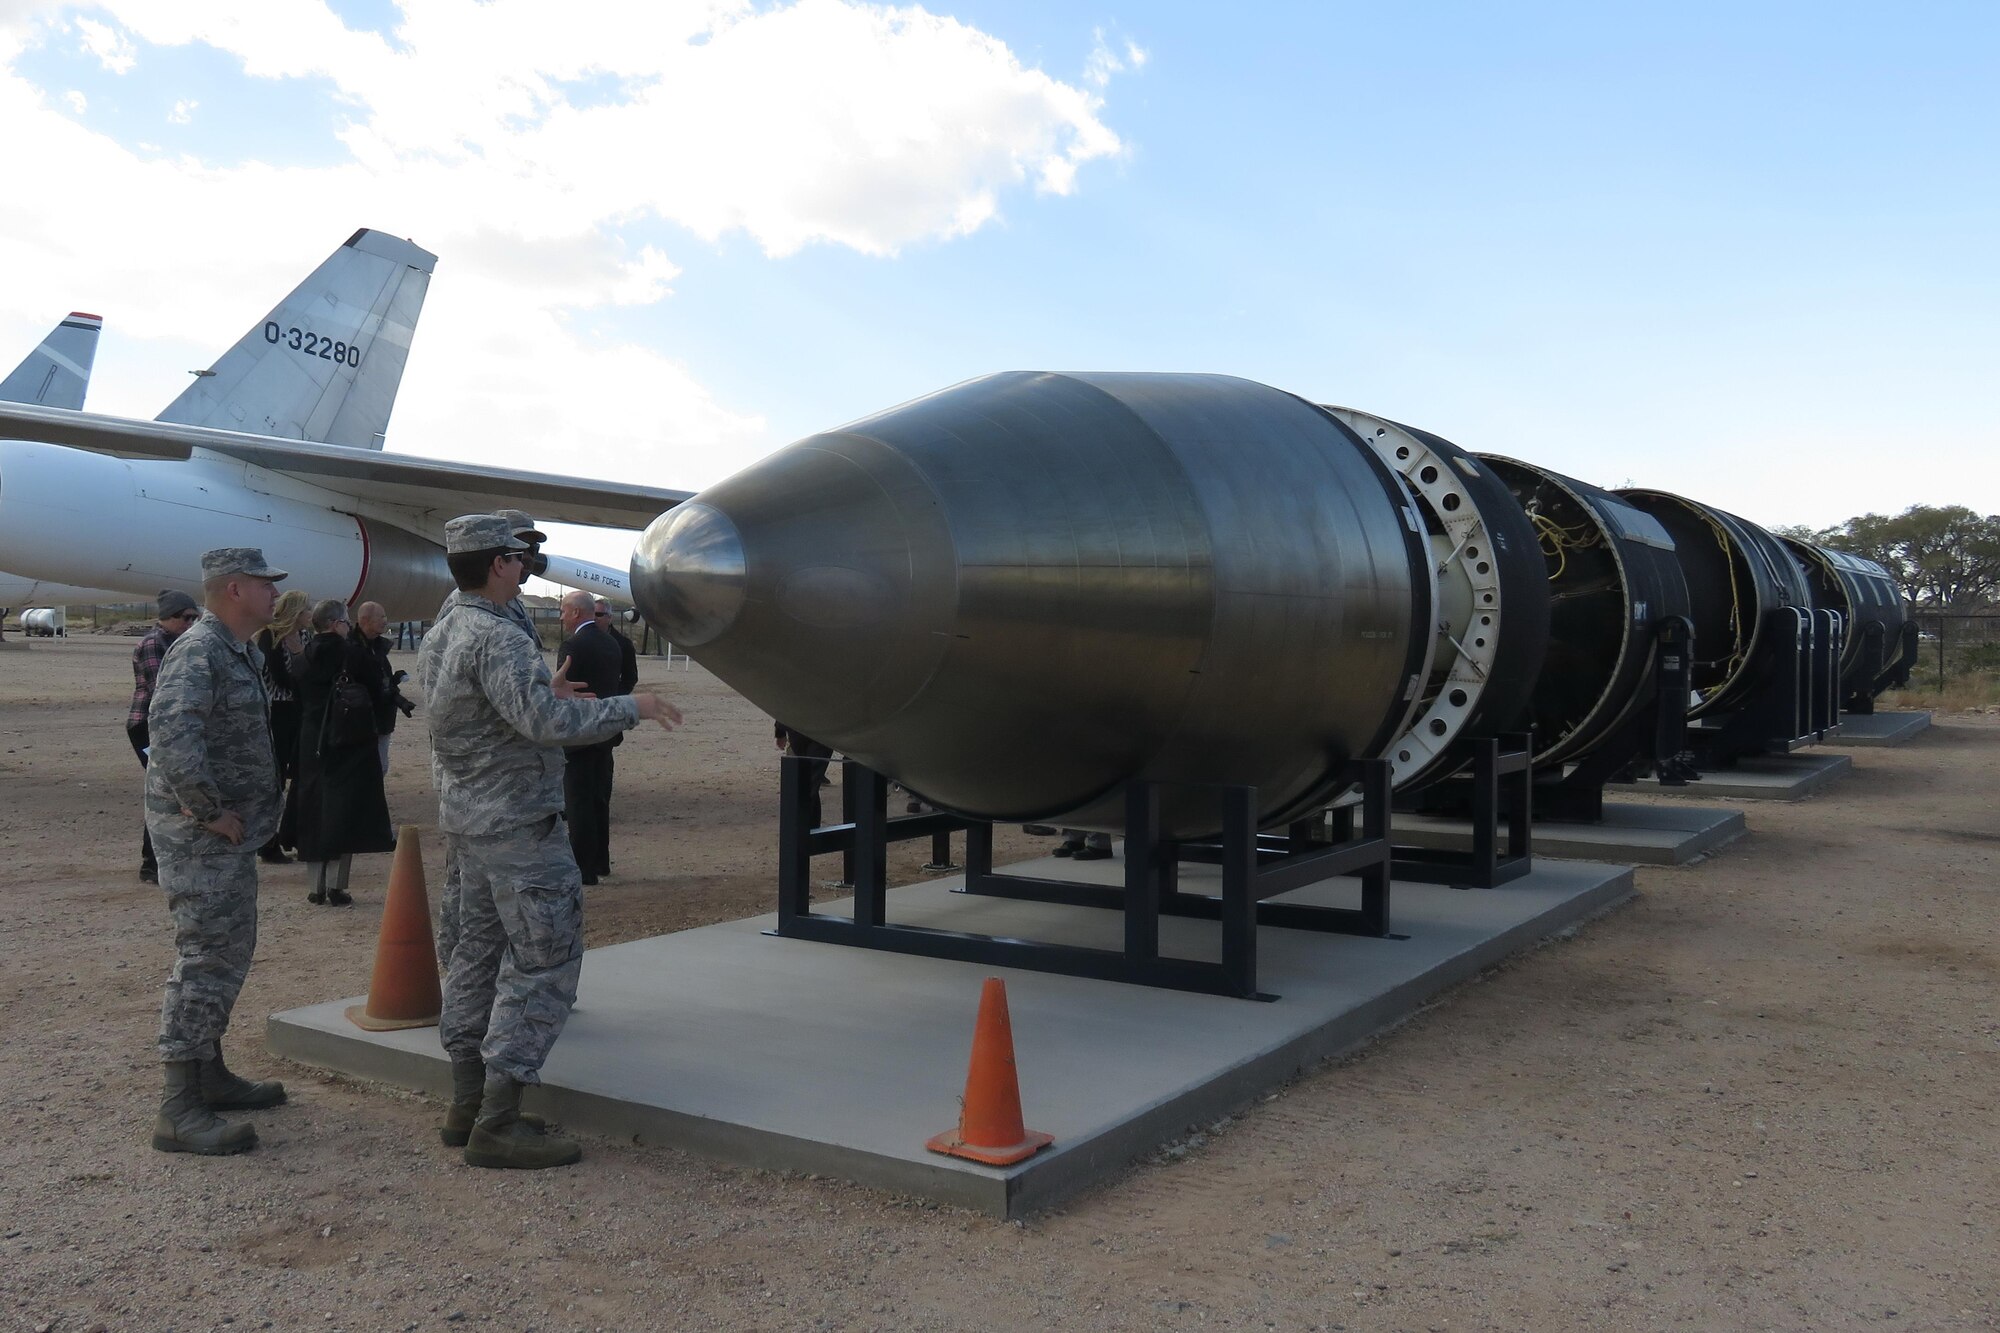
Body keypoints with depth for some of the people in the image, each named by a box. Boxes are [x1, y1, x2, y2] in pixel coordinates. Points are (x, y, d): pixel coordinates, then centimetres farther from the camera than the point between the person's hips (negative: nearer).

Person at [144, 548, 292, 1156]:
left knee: (228, 952, 18)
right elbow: (171, 732, -31)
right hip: (201, 834, -10)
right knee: (206, 959, -9)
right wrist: (209, 810, -25)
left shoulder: (240, 653, 14)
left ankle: (210, 1075, 31)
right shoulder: (198, 652, -18)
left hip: (229, 833, 10)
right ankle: (180, 1111, -4)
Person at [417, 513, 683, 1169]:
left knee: (478, 953, 16)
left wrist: (548, 695, 21)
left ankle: (467, 1106, 23)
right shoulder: (495, 638, -19)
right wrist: (630, 707, -19)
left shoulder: (437, 639, 12)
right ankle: (498, 1125, -3)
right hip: (518, 825, -10)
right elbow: (544, 723, -28)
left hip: (466, 820, 10)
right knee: (544, 961, -5)